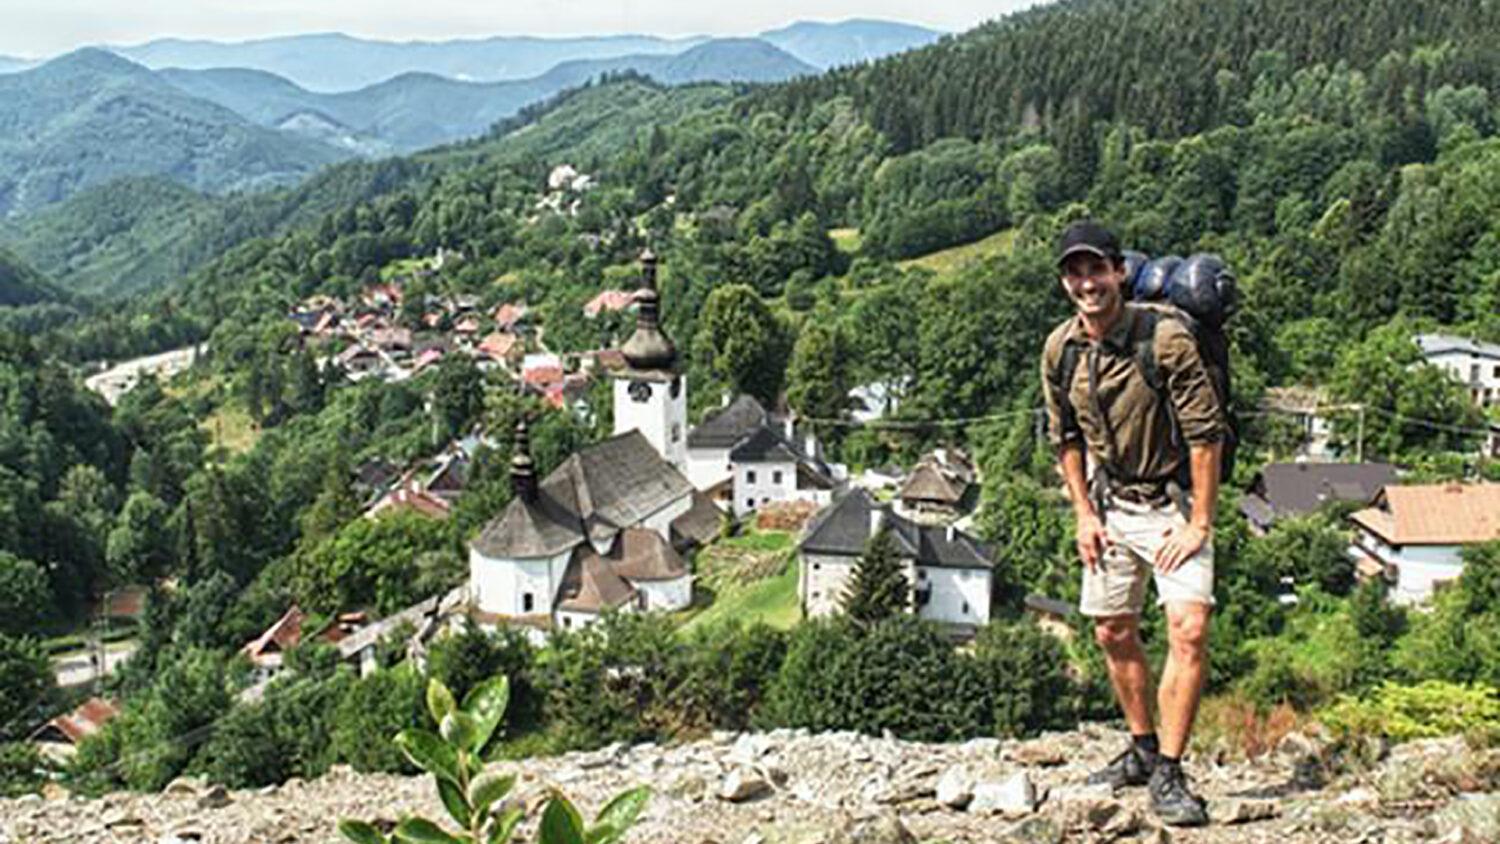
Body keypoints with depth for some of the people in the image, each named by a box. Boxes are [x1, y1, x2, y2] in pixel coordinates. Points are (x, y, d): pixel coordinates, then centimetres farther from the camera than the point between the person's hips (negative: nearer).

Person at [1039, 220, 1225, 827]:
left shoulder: (1165, 337, -20)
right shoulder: (1060, 350, -3)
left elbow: (1206, 432, -16)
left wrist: (1199, 524, -17)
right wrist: (1084, 515, 4)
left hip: (1173, 503, -5)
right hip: (1112, 507, 5)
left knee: (1189, 629, -17)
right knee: (1113, 633, 11)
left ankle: (1168, 771, -10)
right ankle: (1143, 748, 29)